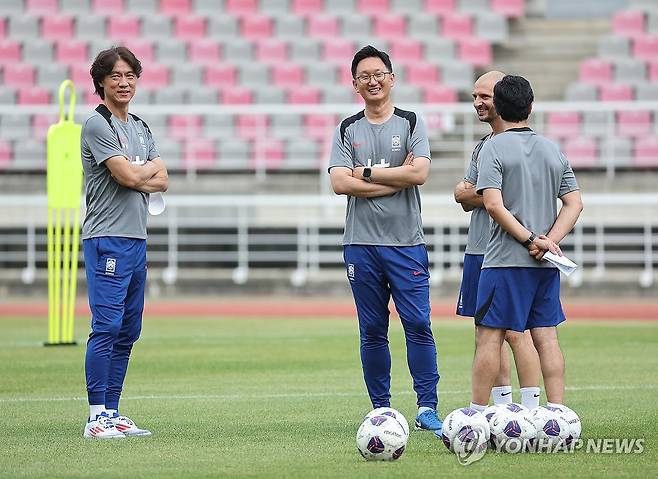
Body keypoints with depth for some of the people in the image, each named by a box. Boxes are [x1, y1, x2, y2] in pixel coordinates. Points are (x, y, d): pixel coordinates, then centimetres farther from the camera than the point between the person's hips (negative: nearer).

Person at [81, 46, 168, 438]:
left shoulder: (141, 128, 19)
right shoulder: (97, 126, -7)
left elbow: (161, 183, 11)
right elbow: (130, 176, -16)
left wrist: (136, 176, -8)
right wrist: (153, 166, 4)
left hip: (137, 238, 8)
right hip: (107, 239, -8)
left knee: (128, 331, 8)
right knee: (107, 327, -11)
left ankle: (113, 414, 12)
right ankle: (97, 417, -10)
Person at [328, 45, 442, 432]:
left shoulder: (411, 123, 5)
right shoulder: (347, 130, 9)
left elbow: (419, 173, -10)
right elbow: (340, 183, -5)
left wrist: (366, 173, -7)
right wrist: (395, 179, -9)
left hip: (406, 242, -2)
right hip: (361, 243, 2)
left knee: (418, 325, -9)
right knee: (372, 331, 5)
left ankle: (427, 408, -6)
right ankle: (381, 410, 11)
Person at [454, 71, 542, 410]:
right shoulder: (481, 147, 18)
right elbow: (466, 200, 15)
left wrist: (470, 192, -2)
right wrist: (472, 194, -7)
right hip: (478, 251, 8)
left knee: (516, 332, -8)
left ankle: (530, 411, -6)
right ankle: (503, 408, 14)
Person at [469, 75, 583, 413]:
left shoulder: (494, 148, -5)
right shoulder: (553, 150, 11)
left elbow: (494, 205, -16)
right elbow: (574, 204, 8)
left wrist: (531, 240, -12)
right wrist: (549, 241, -2)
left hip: (505, 260, -5)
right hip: (547, 262, 5)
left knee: (489, 335, -2)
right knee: (546, 336, 6)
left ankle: (476, 416, -1)